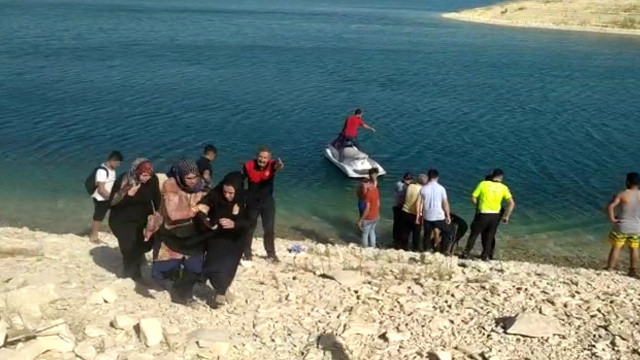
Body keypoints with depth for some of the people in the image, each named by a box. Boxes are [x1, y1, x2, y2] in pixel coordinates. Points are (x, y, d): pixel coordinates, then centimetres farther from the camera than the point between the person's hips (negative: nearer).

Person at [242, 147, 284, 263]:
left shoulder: (272, 164, -22)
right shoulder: (248, 166, -20)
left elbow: (278, 166, -47)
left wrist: (280, 165, -71)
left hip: (267, 202, 0)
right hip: (252, 202, 0)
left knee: (269, 229, 5)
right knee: (249, 227, 14)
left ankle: (271, 254, 22)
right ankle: (247, 252, 29)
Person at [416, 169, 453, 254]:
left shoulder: (423, 188, 0)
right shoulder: (441, 188, -6)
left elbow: (419, 202, 0)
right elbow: (445, 203, -6)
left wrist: (418, 215, 8)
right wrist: (448, 216, 1)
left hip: (427, 216, 2)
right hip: (439, 216, -2)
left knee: (427, 234, 14)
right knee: (447, 232, 14)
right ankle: (444, 250, 8)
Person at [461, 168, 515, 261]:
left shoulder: (483, 184, -5)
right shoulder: (503, 188, -1)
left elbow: (473, 198, -5)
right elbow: (511, 203, -8)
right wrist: (506, 216, 0)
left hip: (482, 214, -1)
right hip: (495, 216, 2)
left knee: (474, 234, 12)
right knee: (489, 236, 16)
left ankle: (466, 253, 14)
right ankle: (485, 256, 21)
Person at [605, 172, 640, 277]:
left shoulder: (622, 195, -15)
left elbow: (610, 206, -28)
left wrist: (612, 219, -16)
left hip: (622, 227, -3)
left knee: (616, 248, 7)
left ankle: (609, 270, 8)